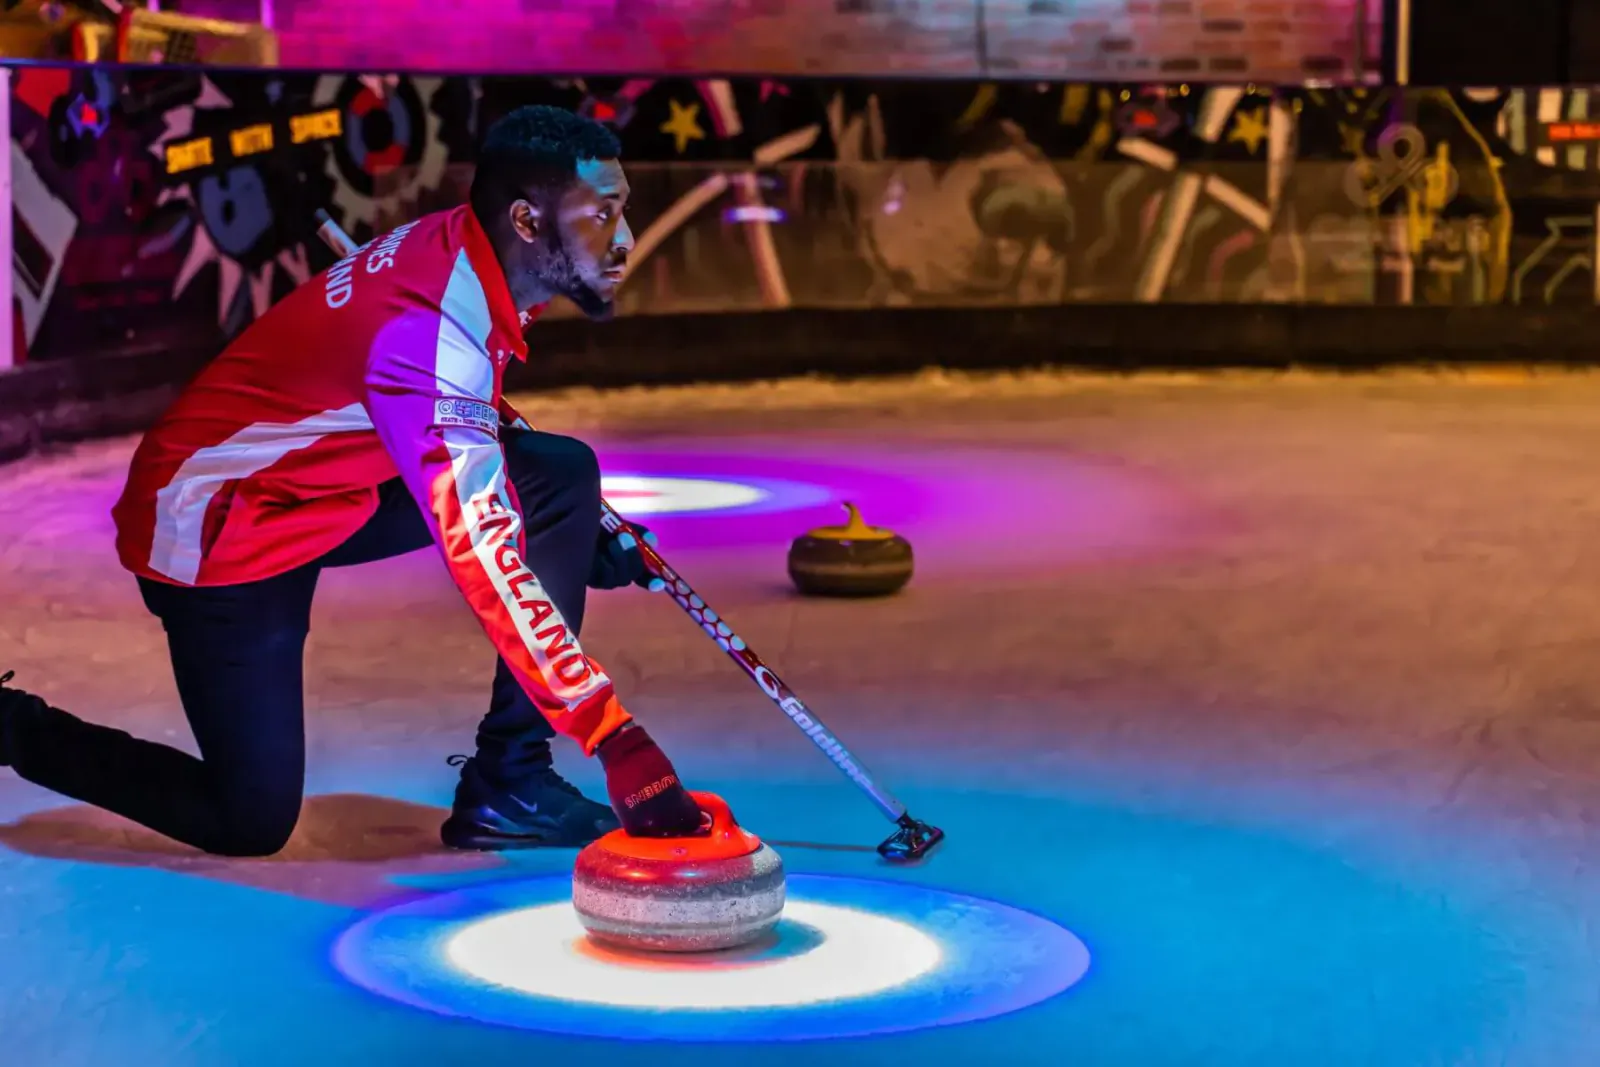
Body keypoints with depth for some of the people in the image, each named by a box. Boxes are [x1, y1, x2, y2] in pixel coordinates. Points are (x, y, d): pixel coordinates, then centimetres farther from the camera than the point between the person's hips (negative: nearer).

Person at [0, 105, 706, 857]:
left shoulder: (460, 251, -8)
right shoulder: (427, 331, -33)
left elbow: (470, 432, 16)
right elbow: (488, 565, -39)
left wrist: (583, 524, 9)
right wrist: (618, 742, -41)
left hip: (332, 487, 9)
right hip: (217, 536, -9)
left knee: (564, 476, -5)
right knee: (252, 821, -4)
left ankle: (509, 783, 0)